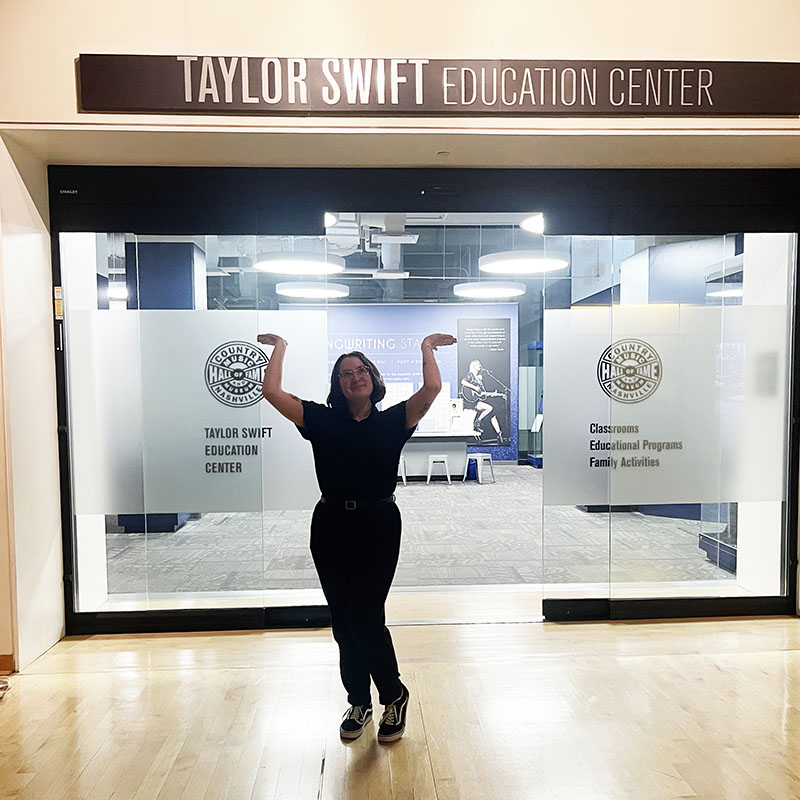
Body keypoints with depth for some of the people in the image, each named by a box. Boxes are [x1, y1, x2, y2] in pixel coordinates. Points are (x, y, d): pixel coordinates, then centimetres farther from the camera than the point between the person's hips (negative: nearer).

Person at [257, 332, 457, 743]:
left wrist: (427, 347, 4)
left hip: (379, 527, -2)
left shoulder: (392, 421, 2)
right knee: (342, 620, 12)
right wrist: (280, 347, 10)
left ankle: (394, 696, 24)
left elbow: (432, 388, -10)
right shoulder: (321, 420, 4)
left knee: (366, 617, -3)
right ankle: (359, 702, 32)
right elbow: (271, 391, -2)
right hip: (331, 526, 3)